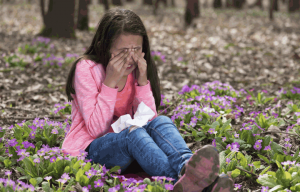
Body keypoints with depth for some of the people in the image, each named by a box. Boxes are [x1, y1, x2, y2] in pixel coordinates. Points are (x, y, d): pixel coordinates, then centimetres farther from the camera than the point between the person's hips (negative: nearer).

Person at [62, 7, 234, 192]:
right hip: (90, 149, -4)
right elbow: (97, 129, -18)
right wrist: (110, 82, -24)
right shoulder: (86, 69, -12)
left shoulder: (138, 69, 3)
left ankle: (187, 168, -56)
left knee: (161, 122, -26)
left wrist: (142, 81, -16)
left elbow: (148, 120, -6)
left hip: (126, 148, 5)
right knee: (134, 132, -35)